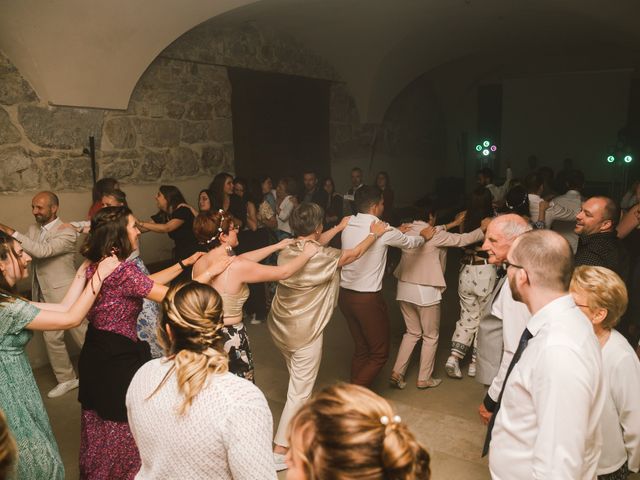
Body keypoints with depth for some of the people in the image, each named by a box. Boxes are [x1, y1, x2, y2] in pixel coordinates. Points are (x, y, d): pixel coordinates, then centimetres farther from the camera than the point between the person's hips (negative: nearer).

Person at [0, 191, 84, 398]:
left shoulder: (67, 233, -17)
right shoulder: (33, 230, 7)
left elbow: (42, 251, -31)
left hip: (64, 295, -7)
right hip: (44, 295, 7)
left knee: (83, 336, 4)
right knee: (52, 338, 13)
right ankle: (66, 379, 29)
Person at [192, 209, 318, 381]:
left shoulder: (199, 263, -3)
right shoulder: (236, 267, -24)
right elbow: (283, 272, -14)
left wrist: (276, 246, 16)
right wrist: (307, 253, 3)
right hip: (231, 338, -6)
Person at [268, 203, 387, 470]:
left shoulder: (287, 250, -3)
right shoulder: (321, 258, -22)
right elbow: (354, 254, -5)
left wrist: (339, 228, 27)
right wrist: (375, 233, 11)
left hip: (279, 328, 8)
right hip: (304, 335, -8)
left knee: (298, 380, 28)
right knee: (299, 392, 4)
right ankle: (279, 452, 9)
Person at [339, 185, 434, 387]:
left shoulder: (348, 226, 3)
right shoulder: (383, 230, -13)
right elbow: (410, 243, 5)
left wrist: (396, 232, 29)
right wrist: (423, 236, 27)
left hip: (345, 295, 7)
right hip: (368, 299, -7)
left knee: (361, 349, 19)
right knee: (379, 353, 9)